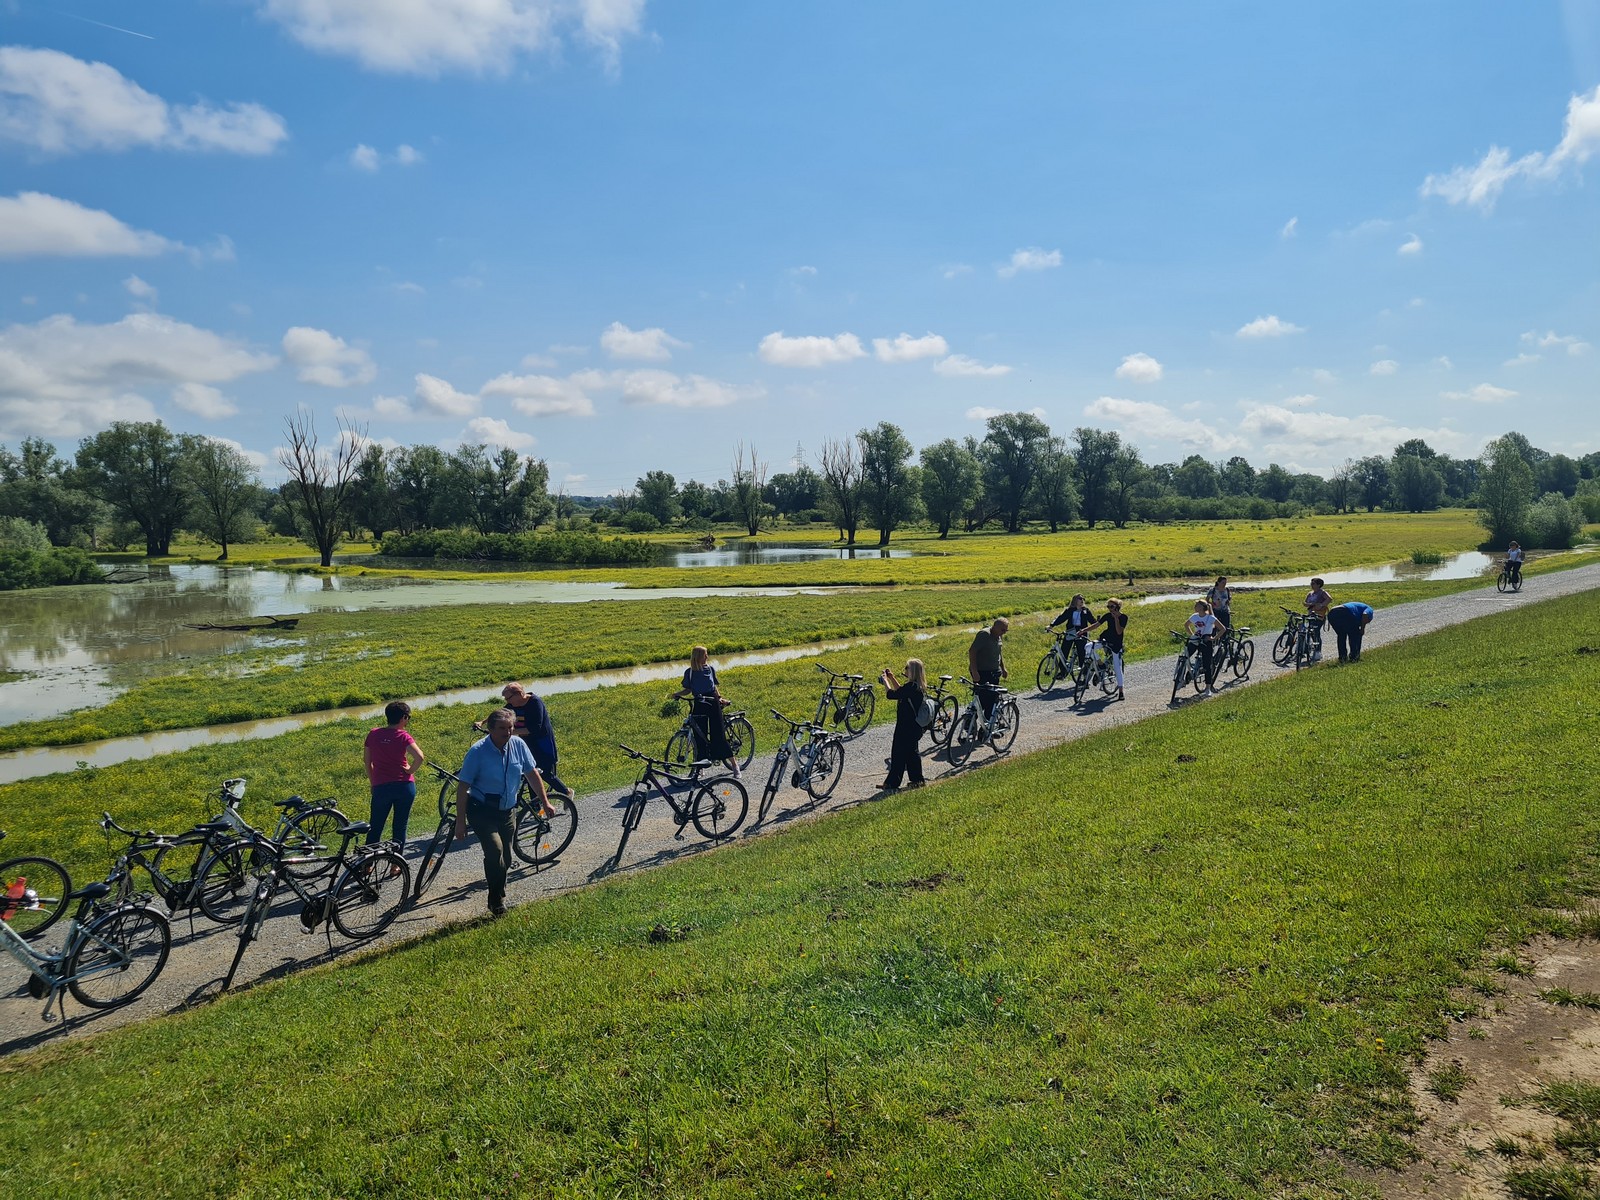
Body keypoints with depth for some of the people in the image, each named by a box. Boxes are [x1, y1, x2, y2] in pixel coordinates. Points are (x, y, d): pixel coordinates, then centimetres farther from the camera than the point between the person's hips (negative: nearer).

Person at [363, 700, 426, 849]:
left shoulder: (373, 734, 3)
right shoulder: (403, 736, -9)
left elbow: (366, 760, 8)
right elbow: (419, 757, -23)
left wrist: (372, 782, 17)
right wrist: (410, 770, -6)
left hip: (381, 787, 2)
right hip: (404, 785, -2)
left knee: (375, 827, 14)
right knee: (400, 827, 10)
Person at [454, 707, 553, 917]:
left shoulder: (518, 745, -7)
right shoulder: (478, 751, -18)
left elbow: (532, 774, 6)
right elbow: (463, 787, -14)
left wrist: (545, 802, 6)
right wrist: (460, 821, -15)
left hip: (507, 810, 5)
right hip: (482, 811, -5)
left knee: (505, 860, 10)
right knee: (495, 850, -24)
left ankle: (498, 899, 32)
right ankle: (497, 901, -7)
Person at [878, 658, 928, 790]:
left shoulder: (911, 686, -24)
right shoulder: (919, 686, 7)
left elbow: (891, 694, -27)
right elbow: (901, 691, 23)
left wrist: (885, 680, -12)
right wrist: (892, 677, 16)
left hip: (906, 727, -10)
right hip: (915, 726, 10)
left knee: (898, 753, -2)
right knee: (912, 752, 19)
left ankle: (892, 783, 3)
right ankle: (917, 780, 26)